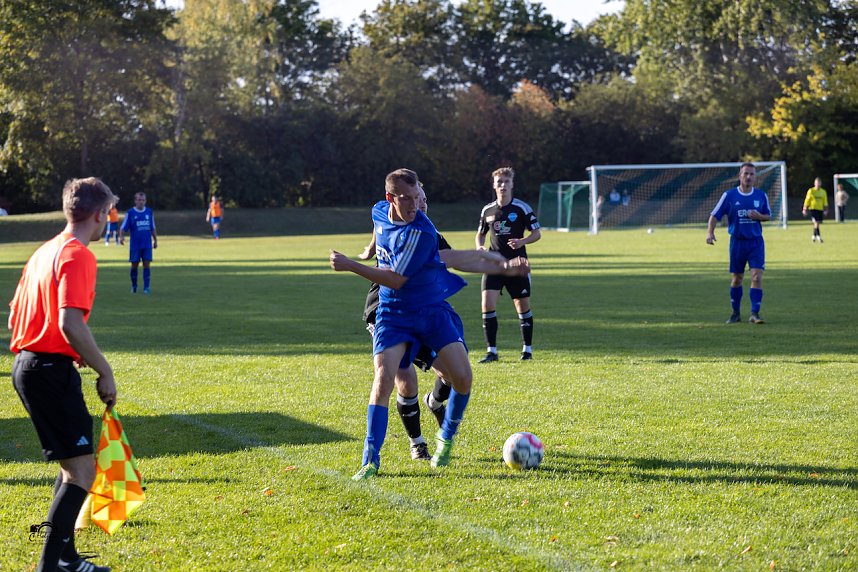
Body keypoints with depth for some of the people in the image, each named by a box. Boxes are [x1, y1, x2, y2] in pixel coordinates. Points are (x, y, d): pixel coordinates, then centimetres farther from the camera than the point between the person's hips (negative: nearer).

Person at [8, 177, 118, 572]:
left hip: (26, 364, 10)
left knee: (73, 465, 19)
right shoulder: (78, 255, -13)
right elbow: (71, 323, -25)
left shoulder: (45, 251, 16)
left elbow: (14, 317, 21)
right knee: (81, 471, -9)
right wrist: (104, 372, -18)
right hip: (52, 371, -10)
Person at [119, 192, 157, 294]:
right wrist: (121, 236, -21)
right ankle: (134, 286, 20)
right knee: (134, 265, 4)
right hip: (135, 244, -1)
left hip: (147, 244, 1)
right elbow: (123, 227, -4)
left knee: (146, 265, -5)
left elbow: (152, 228, 16)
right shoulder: (131, 213, -2)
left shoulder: (149, 212, 7)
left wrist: (155, 240, 16)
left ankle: (146, 287, -3)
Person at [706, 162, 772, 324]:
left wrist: (759, 216, -10)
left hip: (756, 242, 0)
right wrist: (710, 232, -18)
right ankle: (735, 313, 24)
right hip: (737, 242, 0)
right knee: (736, 279, 9)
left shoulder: (761, 196, 2)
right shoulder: (729, 195, -3)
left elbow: (768, 216, 13)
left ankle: (755, 313, -11)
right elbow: (715, 215, -2)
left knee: (757, 276, -13)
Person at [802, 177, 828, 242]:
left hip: (820, 209, 4)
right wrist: (805, 209, -2)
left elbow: (825, 201, 12)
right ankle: (819, 236, -15)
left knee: (817, 223, 5)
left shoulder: (823, 192, 8)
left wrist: (826, 210, 5)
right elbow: (807, 200, 2)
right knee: (816, 222, -15)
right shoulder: (811, 191, -1)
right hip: (813, 208, -4)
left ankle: (814, 236, 23)